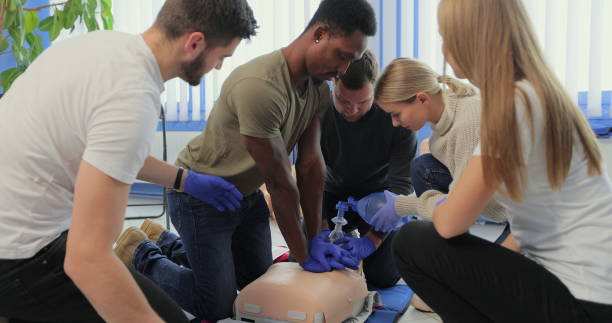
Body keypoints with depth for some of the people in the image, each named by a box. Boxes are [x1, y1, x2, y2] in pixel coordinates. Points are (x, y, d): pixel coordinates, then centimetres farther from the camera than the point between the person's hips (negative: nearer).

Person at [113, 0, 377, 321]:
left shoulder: (319, 89, -7)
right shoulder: (260, 86, -34)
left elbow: (310, 164, -6)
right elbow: (280, 182, -29)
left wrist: (316, 239, -7)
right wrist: (304, 256, -19)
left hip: (245, 193, 9)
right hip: (201, 195, -8)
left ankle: (171, 243, 34)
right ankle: (142, 255, 19)